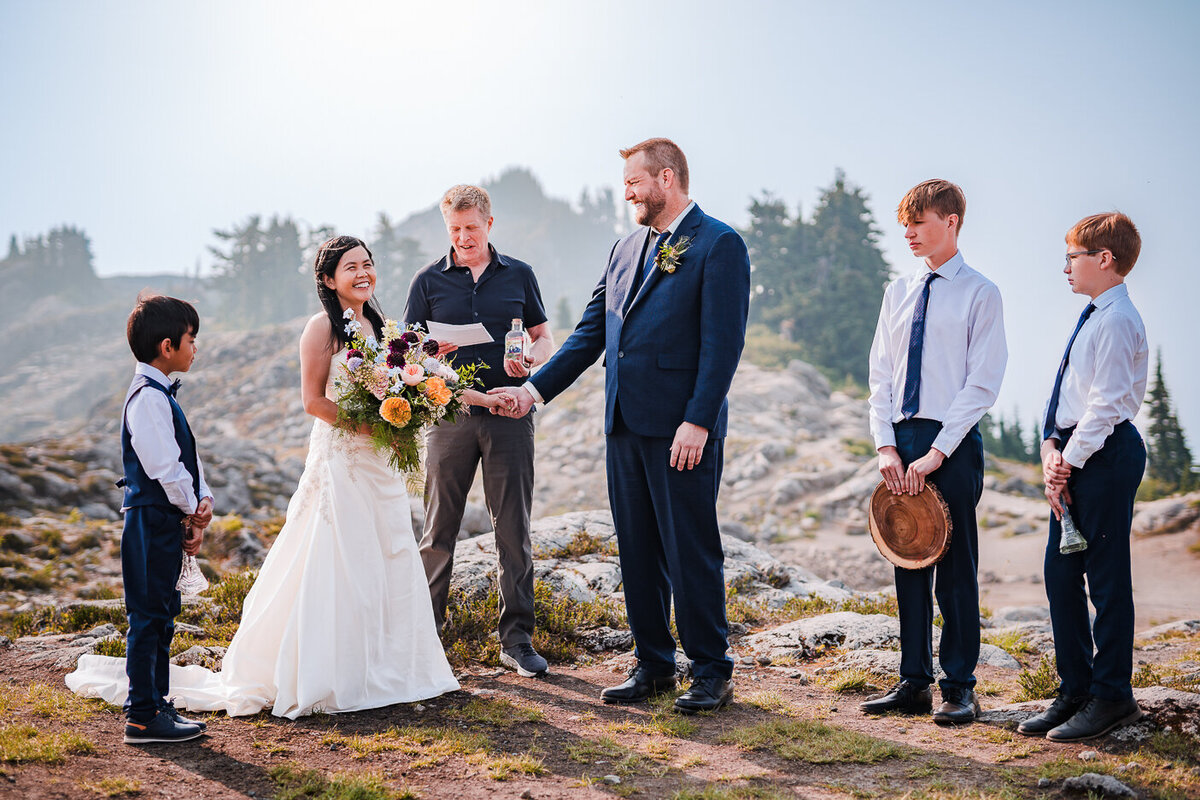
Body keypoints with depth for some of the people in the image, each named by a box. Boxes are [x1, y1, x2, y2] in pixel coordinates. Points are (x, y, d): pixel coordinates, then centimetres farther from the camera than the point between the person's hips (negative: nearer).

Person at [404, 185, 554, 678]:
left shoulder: (519, 275, 10)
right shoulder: (429, 281, 8)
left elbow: (543, 337, 14)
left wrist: (528, 361, -8)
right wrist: (429, 352, -16)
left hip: (509, 413, 1)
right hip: (449, 414, 0)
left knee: (514, 531, 2)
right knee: (439, 530, 3)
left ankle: (516, 639, 11)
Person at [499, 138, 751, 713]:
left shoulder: (719, 245, -6)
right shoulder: (626, 249, 17)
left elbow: (723, 342, -13)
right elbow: (590, 333, 16)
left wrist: (697, 421, -20)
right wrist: (537, 387, 8)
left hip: (681, 428, -7)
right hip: (625, 426, 7)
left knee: (692, 552, 0)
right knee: (637, 552, 12)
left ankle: (711, 672, 13)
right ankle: (653, 665, 23)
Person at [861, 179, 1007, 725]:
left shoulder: (980, 293, -3)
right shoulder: (898, 292, 13)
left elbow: (982, 384, -8)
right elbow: (881, 374, 11)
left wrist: (936, 454, -14)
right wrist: (886, 446, -2)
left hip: (953, 443, -5)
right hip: (900, 439, 5)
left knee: (956, 568, 1)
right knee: (908, 564, 8)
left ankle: (959, 687, 10)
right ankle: (914, 681, 17)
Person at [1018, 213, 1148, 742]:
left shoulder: (1117, 321, -14)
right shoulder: (1092, 318, 16)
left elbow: (1105, 405, -19)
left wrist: (1069, 460, -14)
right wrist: (1051, 448, 3)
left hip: (1104, 457, -10)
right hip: (1073, 455, 10)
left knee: (1106, 578, -1)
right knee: (1060, 573, 12)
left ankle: (1111, 697, 10)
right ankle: (1075, 691, 22)